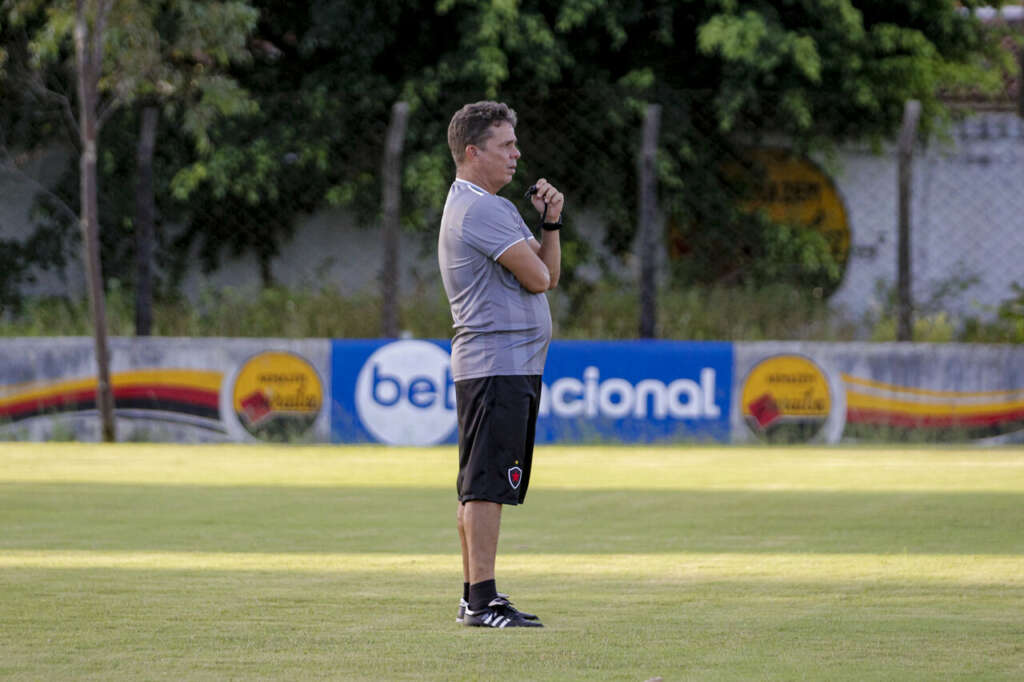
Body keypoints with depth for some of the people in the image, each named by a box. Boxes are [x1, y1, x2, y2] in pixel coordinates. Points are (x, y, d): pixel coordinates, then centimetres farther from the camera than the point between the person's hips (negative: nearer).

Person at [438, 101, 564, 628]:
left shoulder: (497, 207, 21)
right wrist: (535, 251, 7)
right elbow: (536, 278, -15)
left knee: (480, 486, 12)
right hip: (498, 362, -11)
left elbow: (548, 273, 17)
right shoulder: (479, 209, -13)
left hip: (517, 366, 11)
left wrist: (549, 222, 4)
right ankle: (481, 600, -16)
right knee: (487, 484, -13)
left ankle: (476, 598, 17)